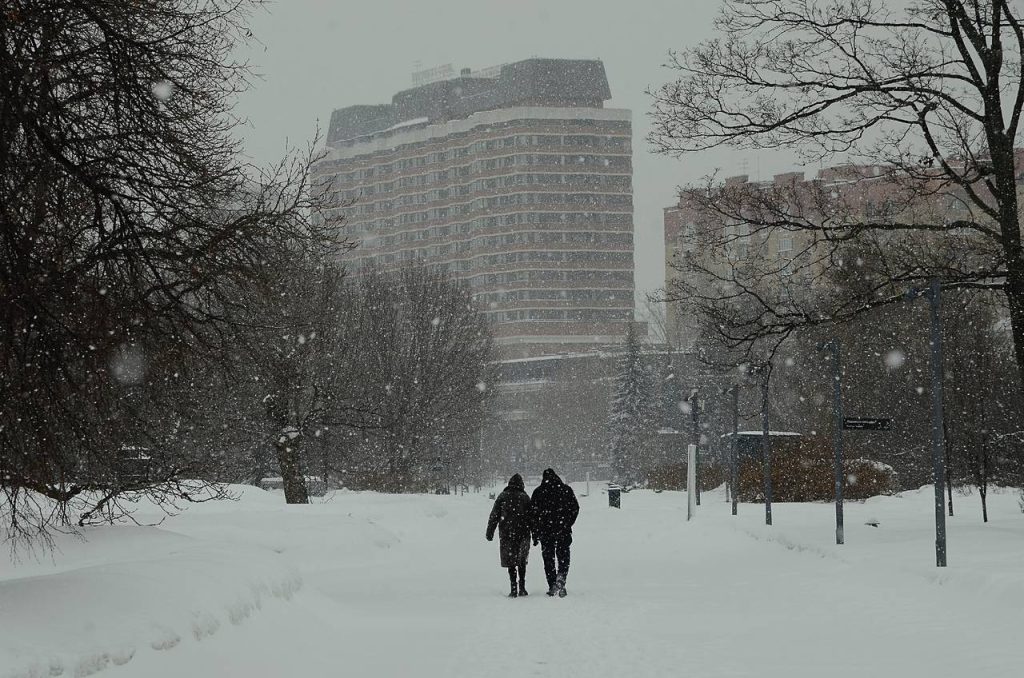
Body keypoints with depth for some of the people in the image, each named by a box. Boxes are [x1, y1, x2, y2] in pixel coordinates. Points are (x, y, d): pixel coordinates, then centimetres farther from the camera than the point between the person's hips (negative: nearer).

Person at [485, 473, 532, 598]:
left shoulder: (503, 496, 0)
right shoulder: (525, 497, 0)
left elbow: (494, 515, 0)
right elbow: (531, 517, 1)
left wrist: (490, 532, 6)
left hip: (506, 533, -1)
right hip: (523, 534, 1)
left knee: (511, 561, 3)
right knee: (521, 561, 14)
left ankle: (514, 589, -4)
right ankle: (522, 587, 8)